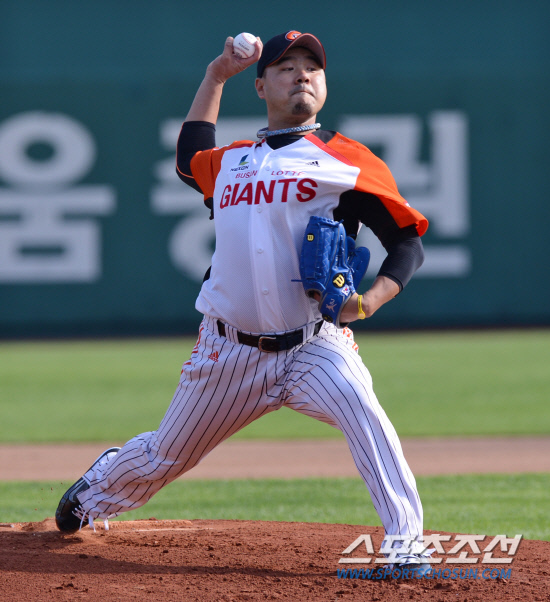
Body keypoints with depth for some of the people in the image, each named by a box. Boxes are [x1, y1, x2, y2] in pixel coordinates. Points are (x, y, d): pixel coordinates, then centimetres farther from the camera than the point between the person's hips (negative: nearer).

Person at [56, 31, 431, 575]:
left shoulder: (346, 160, -1)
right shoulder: (230, 161, 14)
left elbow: (407, 242, -4)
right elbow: (189, 160, 37)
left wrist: (371, 299, -22)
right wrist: (215, 79, 31)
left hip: (314, 347, -3)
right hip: (230, 349, 3)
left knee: (364, 415, -33)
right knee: (162, 458, 17)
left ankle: (405, 545, -30)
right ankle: (97, 490, 47)